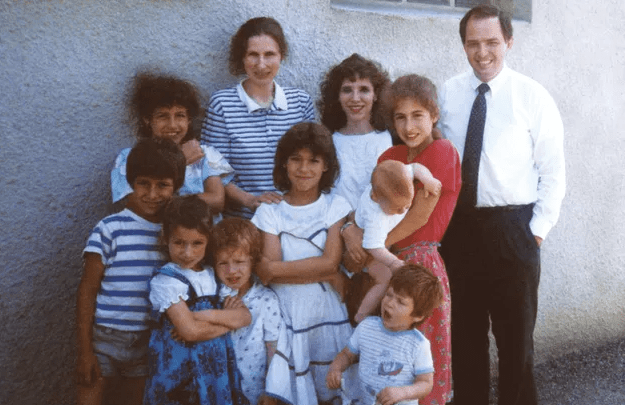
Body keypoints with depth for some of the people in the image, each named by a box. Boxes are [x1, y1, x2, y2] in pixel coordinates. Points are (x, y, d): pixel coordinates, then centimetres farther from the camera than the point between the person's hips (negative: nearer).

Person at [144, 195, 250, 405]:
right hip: (180, 367, -4)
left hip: (216, 364, 5)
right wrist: (228, 318, -9)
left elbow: (245, 317, -3)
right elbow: (190, 331, -19)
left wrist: (205, 315, -17)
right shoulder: (165, 281, -10)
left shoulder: (214, 275, 6)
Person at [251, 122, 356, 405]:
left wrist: (273, 269, -11)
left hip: (327, 311, 0)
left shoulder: (335, 206, 1)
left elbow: (331, 263, -10)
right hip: (285, 313, 0)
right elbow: (287, 269, -7)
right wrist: (319, 272, -16)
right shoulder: (269, 211, 1)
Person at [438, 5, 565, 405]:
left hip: (511, 227, -2)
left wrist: (538, 230, -8)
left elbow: (553, 173, -3)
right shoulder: (448, 94, 3)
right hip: (458, 226, 3)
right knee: (465, 333, 14)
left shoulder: (532, 96, -4)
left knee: (515, 335, 9)